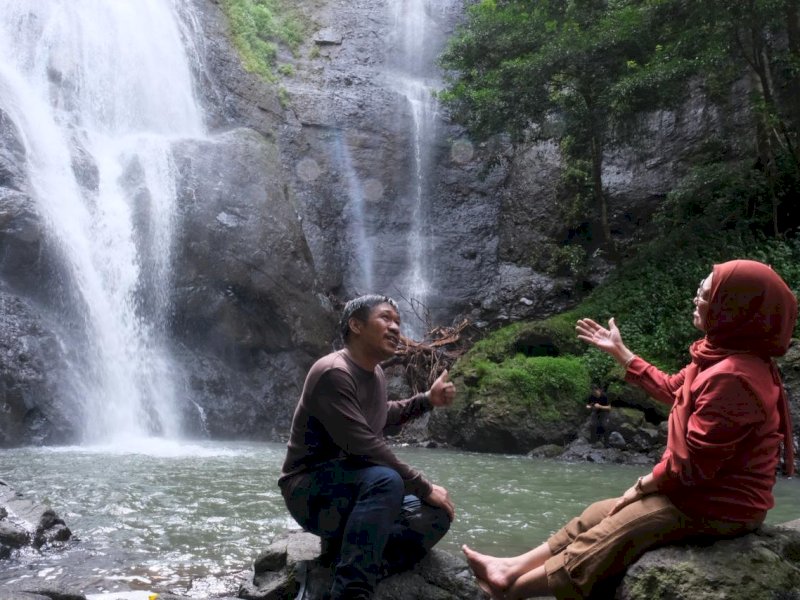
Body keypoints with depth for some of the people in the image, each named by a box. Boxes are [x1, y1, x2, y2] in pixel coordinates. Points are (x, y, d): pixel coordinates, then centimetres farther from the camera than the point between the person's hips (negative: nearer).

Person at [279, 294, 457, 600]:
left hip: (355, 489, 9)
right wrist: (425, 488, -21)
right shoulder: (333, 372, -21)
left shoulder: (376, 373, 8)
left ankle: (342, 545, -9)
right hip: (311, 493, -9)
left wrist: (428, 400, 15)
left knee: (437, 514, -3)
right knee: (385, 479, -37)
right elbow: (366, 448, -28)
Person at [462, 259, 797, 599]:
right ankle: (512, 570, 14)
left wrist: (642, 486, -11)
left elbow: (693, 464, -27)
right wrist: (619, 351, 21)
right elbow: (672, 389, 19)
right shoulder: (725, 360, 5)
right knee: (597, 516, 10)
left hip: (716, 507, -10)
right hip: (706, 491, 10)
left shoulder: (731, 378, -29)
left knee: (605, 540, -4)